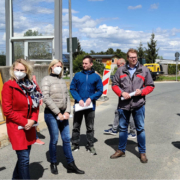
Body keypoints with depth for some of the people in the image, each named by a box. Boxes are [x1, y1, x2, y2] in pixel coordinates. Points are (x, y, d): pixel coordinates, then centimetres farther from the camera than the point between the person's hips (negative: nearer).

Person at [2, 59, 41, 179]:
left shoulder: (31, 86, 7)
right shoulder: (9, 86, -9)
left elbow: (36, 105, 12)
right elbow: (7, 111, -12)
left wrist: (33, 120, -5)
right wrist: (24, 122, -13)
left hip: (29, 127, 6)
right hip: (16, 127, -6)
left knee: (23, 157, 14)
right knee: (24, 158, -6)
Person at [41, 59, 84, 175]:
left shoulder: (62, 81, 14)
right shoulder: (47, 80, -3)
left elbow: (67, 97, 12)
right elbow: (46, 98, -12)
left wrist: (67, 111, -3)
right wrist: (58, 113, -14)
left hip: (63, 114, 5)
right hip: (51, 114, -5)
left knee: (66, 139, 6)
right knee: (54, 140, 1)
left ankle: (71, 165, 12)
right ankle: (53, 164, 18)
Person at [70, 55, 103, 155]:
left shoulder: (96, 77, 1)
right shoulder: (77, 75, 2)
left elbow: (100, 91, 0)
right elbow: (72, 88, -1)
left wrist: (91, 98, -15)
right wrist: (79, 99, -14)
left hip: (90, 106, 0)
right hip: (78, 105, 1)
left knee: (90, 127, 10)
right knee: (76, 126, 9)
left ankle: (90, 145, 22)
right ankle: (75, 144, 22)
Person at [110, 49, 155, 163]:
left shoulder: (144, 70, 3)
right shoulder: (121, 70, 6)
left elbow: (150, 86, 5)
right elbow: (114, 85, 8)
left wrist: (142, 91, -13)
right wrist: (121, 93, -10)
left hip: (139, 105, -2)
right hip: (123, 104, 2)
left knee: (140, 129, 6)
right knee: (123, 128, 13)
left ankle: (142, 152, 20)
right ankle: (121, 150, 29)